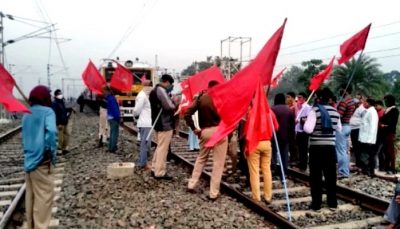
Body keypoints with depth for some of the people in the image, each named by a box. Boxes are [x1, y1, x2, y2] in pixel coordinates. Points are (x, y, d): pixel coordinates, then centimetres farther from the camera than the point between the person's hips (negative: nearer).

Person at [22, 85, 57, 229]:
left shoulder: (26, 114, 14)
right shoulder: (47, 111, -9)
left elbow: (26, 136, 17)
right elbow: (51, 131, -25)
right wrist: (50, 151, -17)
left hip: (28, 160, 8)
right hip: (41, 161, -8)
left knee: (30, 195, 16)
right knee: (44, 196, 1)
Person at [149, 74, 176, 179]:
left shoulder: (154, 91, 15)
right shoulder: (161, 90, -16)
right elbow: (169, 106, -20)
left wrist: (172, 103, 6)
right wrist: (175, 104, -1)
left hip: (157, 123, 10)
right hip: (165, 124, -10)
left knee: (159, 147, 18)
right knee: (163, 148, -4)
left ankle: (154, 169, 24)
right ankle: (160, 173, 1)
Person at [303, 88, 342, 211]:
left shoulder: (314, 110, -12)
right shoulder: (335, 112, 5)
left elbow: (308, 129, -20)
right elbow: (339, 129, 16)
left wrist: (305, 122, -1)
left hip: (316, 146, -4)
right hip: (330, 146, 5)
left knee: (316, 176, 3)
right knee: (331, 175, 13)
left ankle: (316, 204, 7)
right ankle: (332, 202, 21)